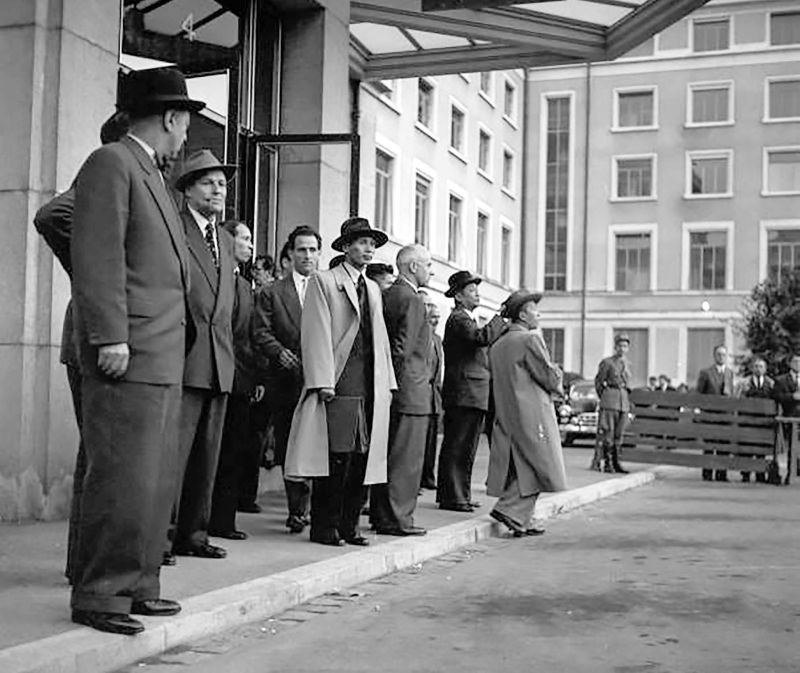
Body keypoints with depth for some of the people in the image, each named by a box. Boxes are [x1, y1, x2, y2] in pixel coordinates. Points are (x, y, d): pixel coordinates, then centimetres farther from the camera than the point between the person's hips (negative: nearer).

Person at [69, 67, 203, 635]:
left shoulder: (152, 176, 23)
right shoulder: (111, 164, -6)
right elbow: (96, 257, -15)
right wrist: (110, 337, -20)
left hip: (164, 359, 10)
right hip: (129, 357, -10)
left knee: (157, 480, 12)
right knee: (124, 478, -8)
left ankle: (137, 585, 20)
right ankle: (96, 596, 1)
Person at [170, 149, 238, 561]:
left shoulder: (225, 242, 21)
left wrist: (227, 353, 17)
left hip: (219, 364, 7)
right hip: (182, 360, -7)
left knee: (207, 454, 10)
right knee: (173, 451, -8)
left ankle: (192, 534, 18)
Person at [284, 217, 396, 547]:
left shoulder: (373, 289, 23)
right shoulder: (323, 281, 2)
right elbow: (317, 334, -5)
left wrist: (388, 382, 13)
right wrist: (323, 381, -13)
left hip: (371, 388, 6)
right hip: (338, 387, -6)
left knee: (362, 458, 4)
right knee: (336, 458, -8)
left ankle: (348, 525, 12)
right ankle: (324, 527, 2)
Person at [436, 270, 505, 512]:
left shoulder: (466, 318, 22)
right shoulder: (458, 318, -12)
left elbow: (480, 343, 23)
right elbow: (483, 337, -28)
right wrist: (501, 317, -18)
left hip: (470, 395, 11)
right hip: (465, 393, -11)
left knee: (462, 448, 14)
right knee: (458, 447, -7)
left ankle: (457, 494, 20)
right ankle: (453, 497, -4)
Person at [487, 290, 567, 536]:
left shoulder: (497, 345, 14)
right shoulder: (530, 339, -10)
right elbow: (548, 375, -11)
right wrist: (558, 387, 11)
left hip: (505, 414, 8)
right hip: (531, 413, -8)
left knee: (522, 468, 11)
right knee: (540, 467, -1)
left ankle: (522, 521, 11)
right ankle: (509, 510, -9)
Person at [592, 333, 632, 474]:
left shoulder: (627, 365, 14)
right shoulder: (607, 363, -3)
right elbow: (598, 382, 2)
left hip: (623, 401, 6)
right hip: (609, 401, -6)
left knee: (619, 434, 7)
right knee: (606, 432, -9)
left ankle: (615, 463, 11)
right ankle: (596, 461, -7)